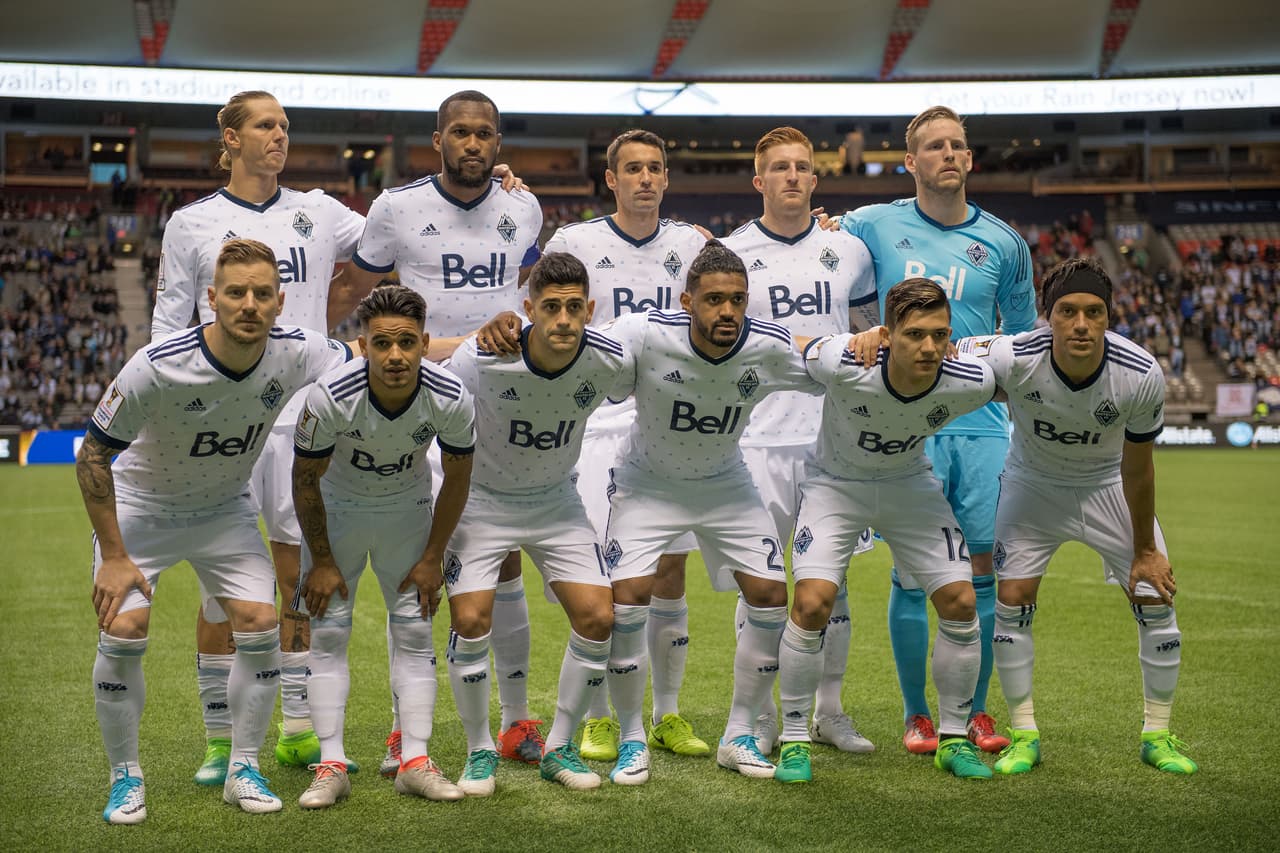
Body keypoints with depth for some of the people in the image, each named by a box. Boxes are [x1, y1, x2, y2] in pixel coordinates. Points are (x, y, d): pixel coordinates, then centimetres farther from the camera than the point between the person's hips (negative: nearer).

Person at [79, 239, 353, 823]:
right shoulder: (156, 367, -32)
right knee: (122, 630, -16)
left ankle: (243, 770, 9)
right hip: (141, 505, -3)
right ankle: (126, 778, 4)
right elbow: (92, 456, -20)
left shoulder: (294, 354, -23)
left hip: (225, 509, 3)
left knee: (260, 627, -9)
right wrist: (114, 556, -19)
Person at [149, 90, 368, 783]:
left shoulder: (318, 213, 10)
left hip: (303, 417, 2)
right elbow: (167, 327, 6)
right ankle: (221, 739, 9)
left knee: (302, 577, 5)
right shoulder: (191, 224, 5)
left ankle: (299, 732, 15)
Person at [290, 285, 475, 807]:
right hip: (337, 509, -1)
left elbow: (457, 476, -9)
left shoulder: (450, 399, -27)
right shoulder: (330, 396, -32)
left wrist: (433, 557, -5)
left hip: (408, 511, 1)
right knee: (328, 632, -5)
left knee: (415, 631, -1)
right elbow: (306, 478, -16)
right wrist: (322, 561, -10)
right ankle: (331, 766, 0)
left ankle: (415, 763, 5)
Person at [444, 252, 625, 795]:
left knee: (598, 616, -8)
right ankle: (480, 751, 6)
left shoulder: (609, 361, -20)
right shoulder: (482, 358, -28)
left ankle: (560, 748, 11)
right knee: (471, 619, -16)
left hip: (555, 500, 3)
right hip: (481, 498, -2)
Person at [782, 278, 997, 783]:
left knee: (960, 603, -6)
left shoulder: (970, 383, -25)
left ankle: (953, 739, 13)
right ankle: (794, 740, -1)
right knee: (811, 603, -18)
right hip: (835, 482, -3)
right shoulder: (843, 363, -34)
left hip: (910, 486, 3)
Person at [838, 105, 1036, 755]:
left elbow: (1022, 336, 20)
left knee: (984, 564, 1)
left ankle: (975, 710, 15)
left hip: (983, 425, 2)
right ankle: (916, 713, 11)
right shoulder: (872, 226, 3)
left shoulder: (1003, 243, 8)